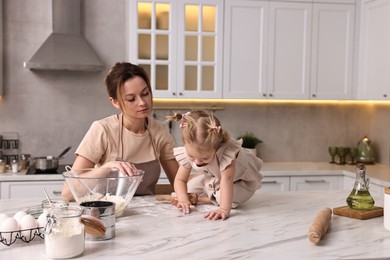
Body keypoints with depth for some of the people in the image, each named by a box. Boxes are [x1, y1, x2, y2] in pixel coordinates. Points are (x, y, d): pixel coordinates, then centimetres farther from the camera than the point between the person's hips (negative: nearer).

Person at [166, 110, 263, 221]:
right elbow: (180, 179, -19)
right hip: (213, 176, 5)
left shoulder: (226, 152, -46)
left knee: (228, 196, -31)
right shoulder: (188, 151, -29)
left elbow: (227, 179, -54)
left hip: (240, 179, -5)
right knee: (188, 187, -6)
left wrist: (224, 209, -65)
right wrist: (183, 200, -37)